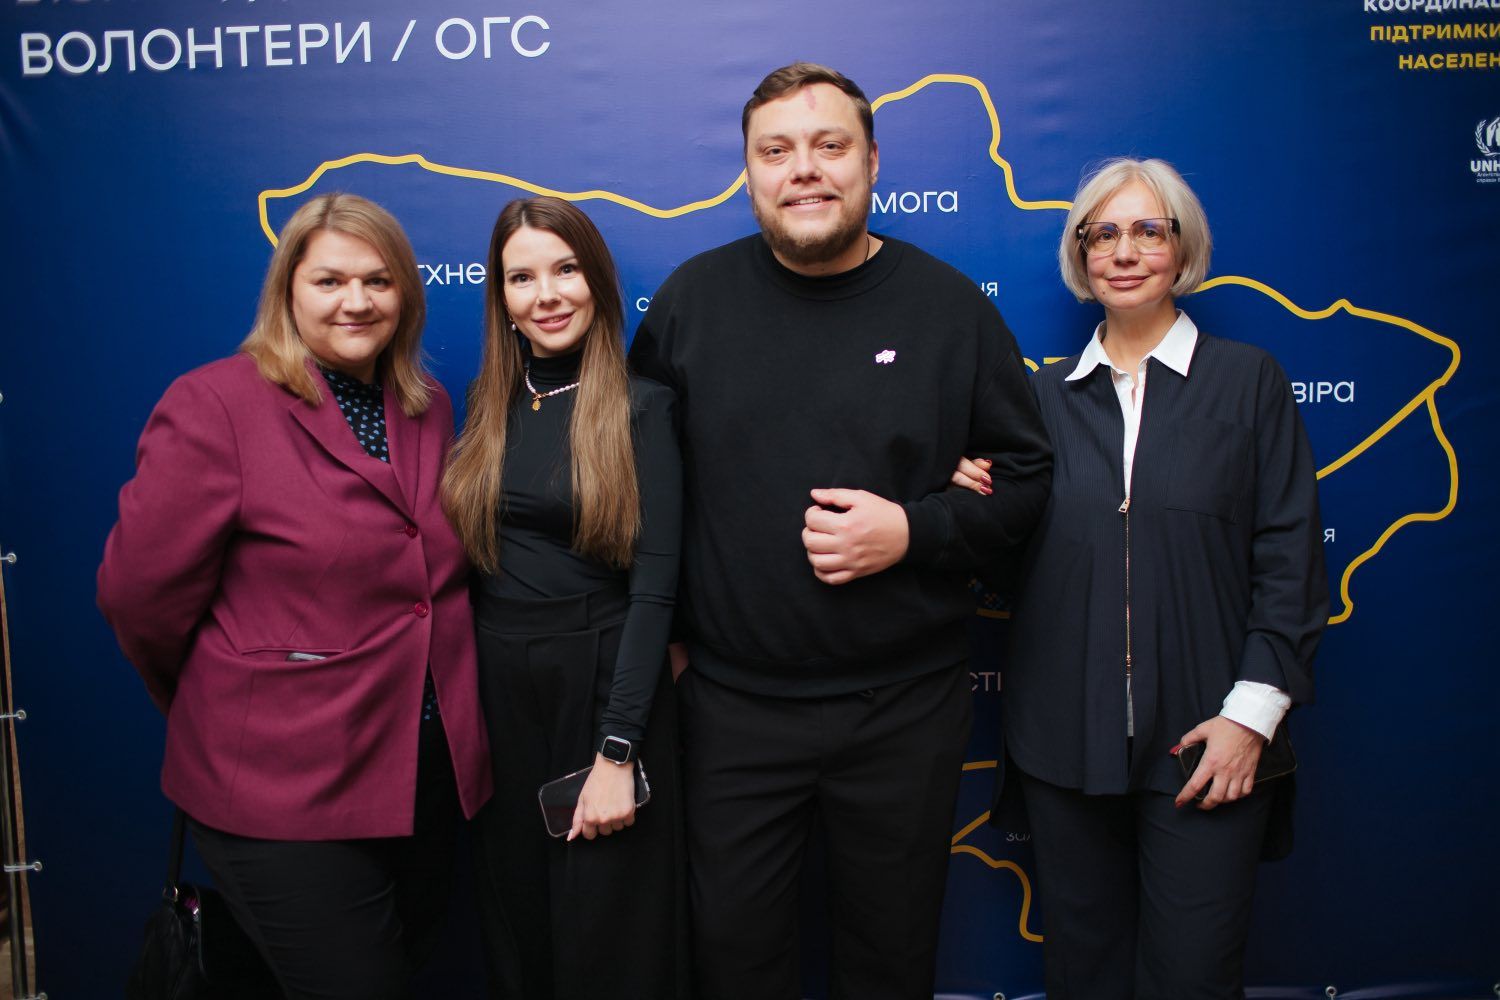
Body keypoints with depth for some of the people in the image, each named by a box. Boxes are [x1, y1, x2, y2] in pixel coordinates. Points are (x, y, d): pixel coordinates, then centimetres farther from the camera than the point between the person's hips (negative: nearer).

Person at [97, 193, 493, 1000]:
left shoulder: (428, 408, 6)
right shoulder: (212, 406, -12)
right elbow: (141, 594, -10)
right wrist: (230, 711, 2)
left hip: (433, 773, 7)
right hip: (287, 792, -6)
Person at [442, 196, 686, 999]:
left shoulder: (641, 409, -9)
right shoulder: (486, 406, 6)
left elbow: (654, 588, -13)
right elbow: (472, 560, 9)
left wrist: (616, 753, -17)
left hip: (601, 686, -4)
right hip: (497, 692, 4)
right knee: (514, 920, 18)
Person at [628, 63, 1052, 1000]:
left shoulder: (950, 307, -2)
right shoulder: (692, 298, 1)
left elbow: (1026, 475, 2)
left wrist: (915, 532, -14)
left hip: (906, 703, 0)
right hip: (733, 701, 1)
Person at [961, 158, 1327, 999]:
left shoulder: (1247, 380, 3)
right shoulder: (1047, 393, 9)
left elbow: (1289, 558, -1)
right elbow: (1013, 558, 11)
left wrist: (1252, 712, -8)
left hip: (1203, 741, -2)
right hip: (1065, 739, 2)